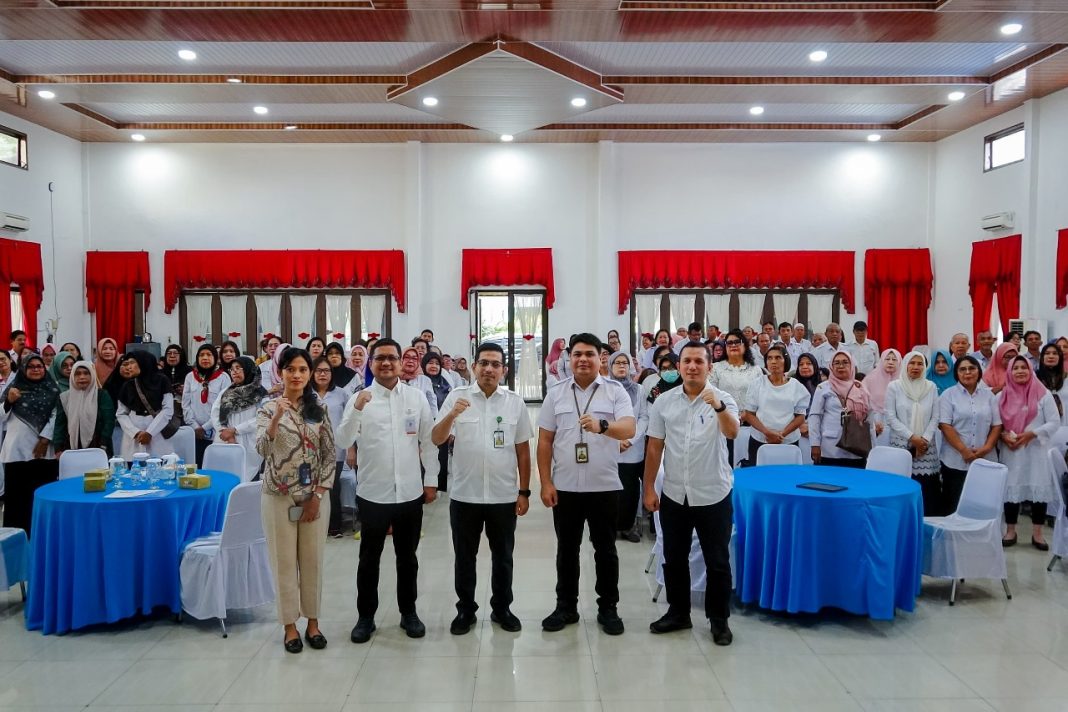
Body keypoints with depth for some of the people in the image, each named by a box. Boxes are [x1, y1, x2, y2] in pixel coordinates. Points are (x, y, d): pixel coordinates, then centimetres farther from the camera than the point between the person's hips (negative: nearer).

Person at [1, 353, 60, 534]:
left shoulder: (52, 389, 8)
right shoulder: (15, 387, 7)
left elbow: (55, 416, 2)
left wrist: (45, 439, -8)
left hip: (44, 449, 1)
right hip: (17, 450, -1)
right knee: (16, 494, -2)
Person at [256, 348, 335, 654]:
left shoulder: (320, 409, 2)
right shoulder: (268, 408, -3)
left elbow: (329, 456, 1)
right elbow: (263, 449, -18)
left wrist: (317, 496, -6)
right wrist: (277, 418, -33)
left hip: (314, 497, 2)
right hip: (279, 497, -1)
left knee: (313, 561, 10)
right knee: (284, 562, 7)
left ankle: (313, 622, 25)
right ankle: (289, 625, 21)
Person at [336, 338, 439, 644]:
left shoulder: (417, 397, 1)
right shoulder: (359, 398, -4)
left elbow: (428, 441, 5)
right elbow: (344, 441, -15)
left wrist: (431, 480, 3)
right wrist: (357, 410, -30)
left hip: (410, 492, 2)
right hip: (372, 492, -1)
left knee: (407, 556, 15)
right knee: (369, 558, 10)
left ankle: (409, 612, 30)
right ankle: (365, 616, 24)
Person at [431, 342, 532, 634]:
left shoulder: (515, 402, 1)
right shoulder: (456, 396, -3)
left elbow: (523, 450, 5)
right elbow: (436, 439, -8)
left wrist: (524, 492, 4)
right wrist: (451, 416, -27)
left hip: (504, 496, 1)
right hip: (464, 495, -1)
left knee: (503, 557, 13)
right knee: (464, 557, 11)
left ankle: (502, 608, 30)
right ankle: (465, 610, 27)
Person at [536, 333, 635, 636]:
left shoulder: (616, 391, -3)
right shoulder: (556, 392, 3)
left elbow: (629, 429, -17)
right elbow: (544, 440, 4)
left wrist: (601, 426, -38)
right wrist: (545, 482, -2)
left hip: (605, 486, -1)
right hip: (565, 487, 2)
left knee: (605, 549, 10)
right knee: (567, 549, 12)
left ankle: (608, 608, 23)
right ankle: (566, 606, 25)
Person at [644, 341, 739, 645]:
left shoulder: (722, 399, -7)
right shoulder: (664, 402, 0)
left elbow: (732, 433, -26)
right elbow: (654, 448, 4)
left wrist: (718, 407, -44)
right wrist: (649, 488, 3)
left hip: (713, 495, -3)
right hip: (674, 495, 3)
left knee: (717, 562, 8)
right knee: (674, 559, 14)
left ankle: (719, 620, 22)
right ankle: (678, 613, 30)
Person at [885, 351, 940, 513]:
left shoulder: (931, 387, 8)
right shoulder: (894, 386, 1)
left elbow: (935, 417, 5)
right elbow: (891, 418, -4)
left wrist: (925, 439, -8)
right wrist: (912, 437, -11)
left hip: (926, 447, 2)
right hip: (901, 445, -2)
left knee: (927, 492, -1)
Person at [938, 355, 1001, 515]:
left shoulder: (988, 395, 11)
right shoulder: (948, 395, 2)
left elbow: (997, 425, 7)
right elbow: (945, 425, -7)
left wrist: (986, 448, -8)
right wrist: (963, 450, -15)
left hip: (985, 461, 3)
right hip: (955, 461, -3)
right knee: (953, 506, 1)